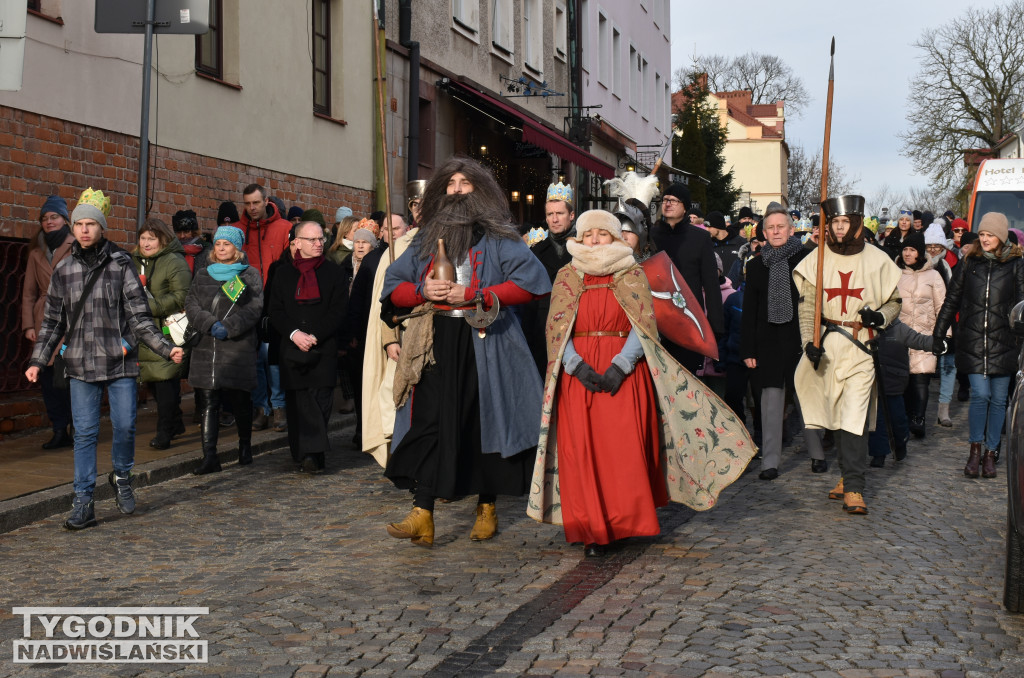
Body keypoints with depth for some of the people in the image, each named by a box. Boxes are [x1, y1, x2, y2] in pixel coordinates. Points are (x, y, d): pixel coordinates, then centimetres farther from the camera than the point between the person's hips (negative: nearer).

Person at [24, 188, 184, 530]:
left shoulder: (121, 265, 1)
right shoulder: (64, 271, 8)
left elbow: (139, 316, 0)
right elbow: (52, 322, 14)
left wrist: (166, 348, -9)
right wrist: (38, 360, 5)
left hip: (120, 361, -1)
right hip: (81, 364, 2)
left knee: (125, 426, 0)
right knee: (84, 433, 1)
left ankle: (121, 476, 29)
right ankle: (83, 503, 7)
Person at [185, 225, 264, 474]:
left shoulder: (250, 275, 5)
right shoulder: (203, 275, 16)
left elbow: (254, 308, -6)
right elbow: (191, 305, 6)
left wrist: (229, 327, -17)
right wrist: (211, 325, -11)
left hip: (239, 349, -3)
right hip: (206, 350, 3)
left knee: (241, 400, 6)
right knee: (208, 403, -2)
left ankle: (245, 445, 27)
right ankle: (209, 456, -3)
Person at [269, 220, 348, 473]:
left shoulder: (333, 271, 9)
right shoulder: (283, 272, 12)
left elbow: (338, 311, 2)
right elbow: (276, 311, 7)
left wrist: (315, 336, -10)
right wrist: (294, 334, -10)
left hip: (324, 350, -1)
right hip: (292, 349, 1)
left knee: (320, 402, -8)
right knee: (297, 403, -1)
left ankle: (312, 454, -8)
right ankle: (311, 455, 6)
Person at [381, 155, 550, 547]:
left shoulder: (497, 238, 4)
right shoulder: (426, 239, 16)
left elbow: (531, 281, -9)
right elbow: (391, 286, 15)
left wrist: (471, 295, -15)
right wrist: (423, 291, -8)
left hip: (483, 345, -2)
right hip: (436, 344, 3)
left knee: (483, 424, 3)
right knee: (429, 423, -7)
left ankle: (486, 508, 19)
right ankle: (422, 516, -10)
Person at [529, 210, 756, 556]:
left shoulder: (632, 275, 8)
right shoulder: (566, 277, 12)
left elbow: (643, 325, -2)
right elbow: (556, 328, 4)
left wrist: (620, 365, -15)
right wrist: (577, 365, -12)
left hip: (624, 374, -1)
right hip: (578, 375, 1)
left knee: (625, 448, -7)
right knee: (581, 451, -3)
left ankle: (626, 522, 5)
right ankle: (592, 530, 3)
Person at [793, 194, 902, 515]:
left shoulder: (877, 260, 2)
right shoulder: (816, 259, 4)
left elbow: (894, 301, 12)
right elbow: (806, 305, 3)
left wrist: (880, 316, -10)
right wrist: (810, 341, -10)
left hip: (862, 346, -2)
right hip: (827, 344, 2)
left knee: (855, 416, -10)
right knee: (837, 413, 9)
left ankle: (854, 488, -10)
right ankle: (848, 474, 23)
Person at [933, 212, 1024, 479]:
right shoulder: (969, 263, 9)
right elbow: (952, 300, 13)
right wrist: (938, 334, 11)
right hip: (972, 341, 0)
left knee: (998, 398, 4)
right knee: (980, 394, -9)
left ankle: (990, 452, 15)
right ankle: (975, 449, 4)